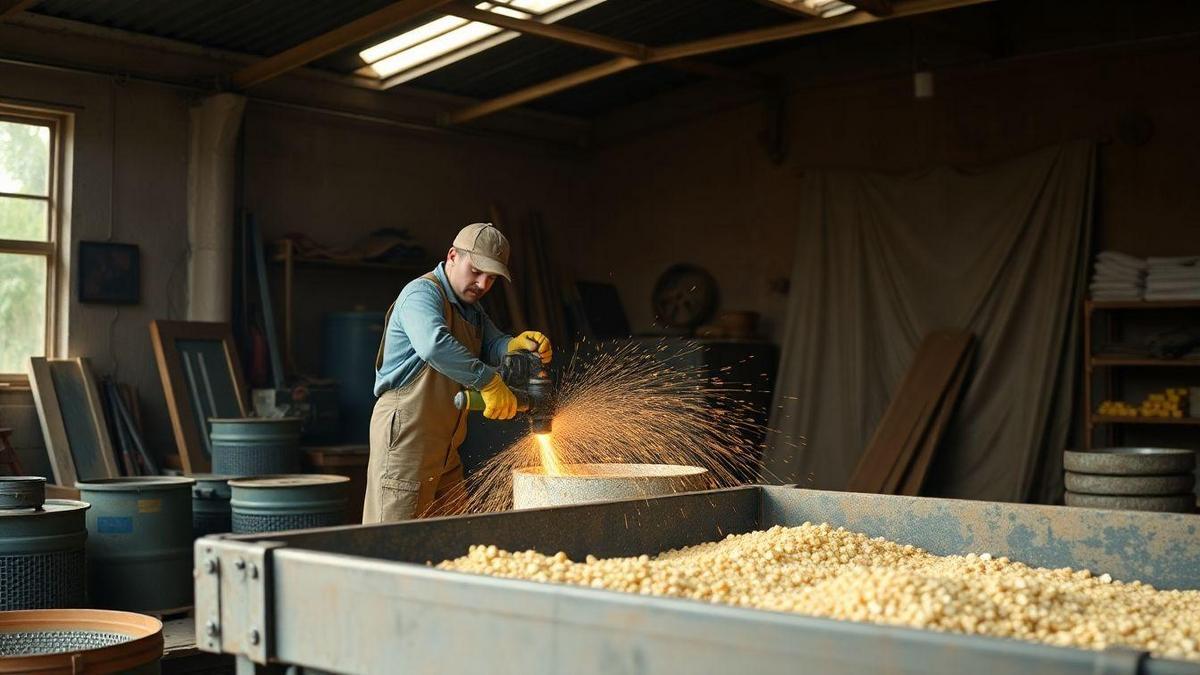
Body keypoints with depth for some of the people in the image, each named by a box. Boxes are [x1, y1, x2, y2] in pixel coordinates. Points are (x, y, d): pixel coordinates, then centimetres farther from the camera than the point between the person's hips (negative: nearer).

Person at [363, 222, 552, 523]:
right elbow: (434, 345, -32)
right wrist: (489, 382, -33)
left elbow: (493, 346, 7)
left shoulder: (472, 310, 20)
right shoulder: (422, 293, -12)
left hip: (445, 444, 10)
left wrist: (518, 345, -16)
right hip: (406, 431, -10)